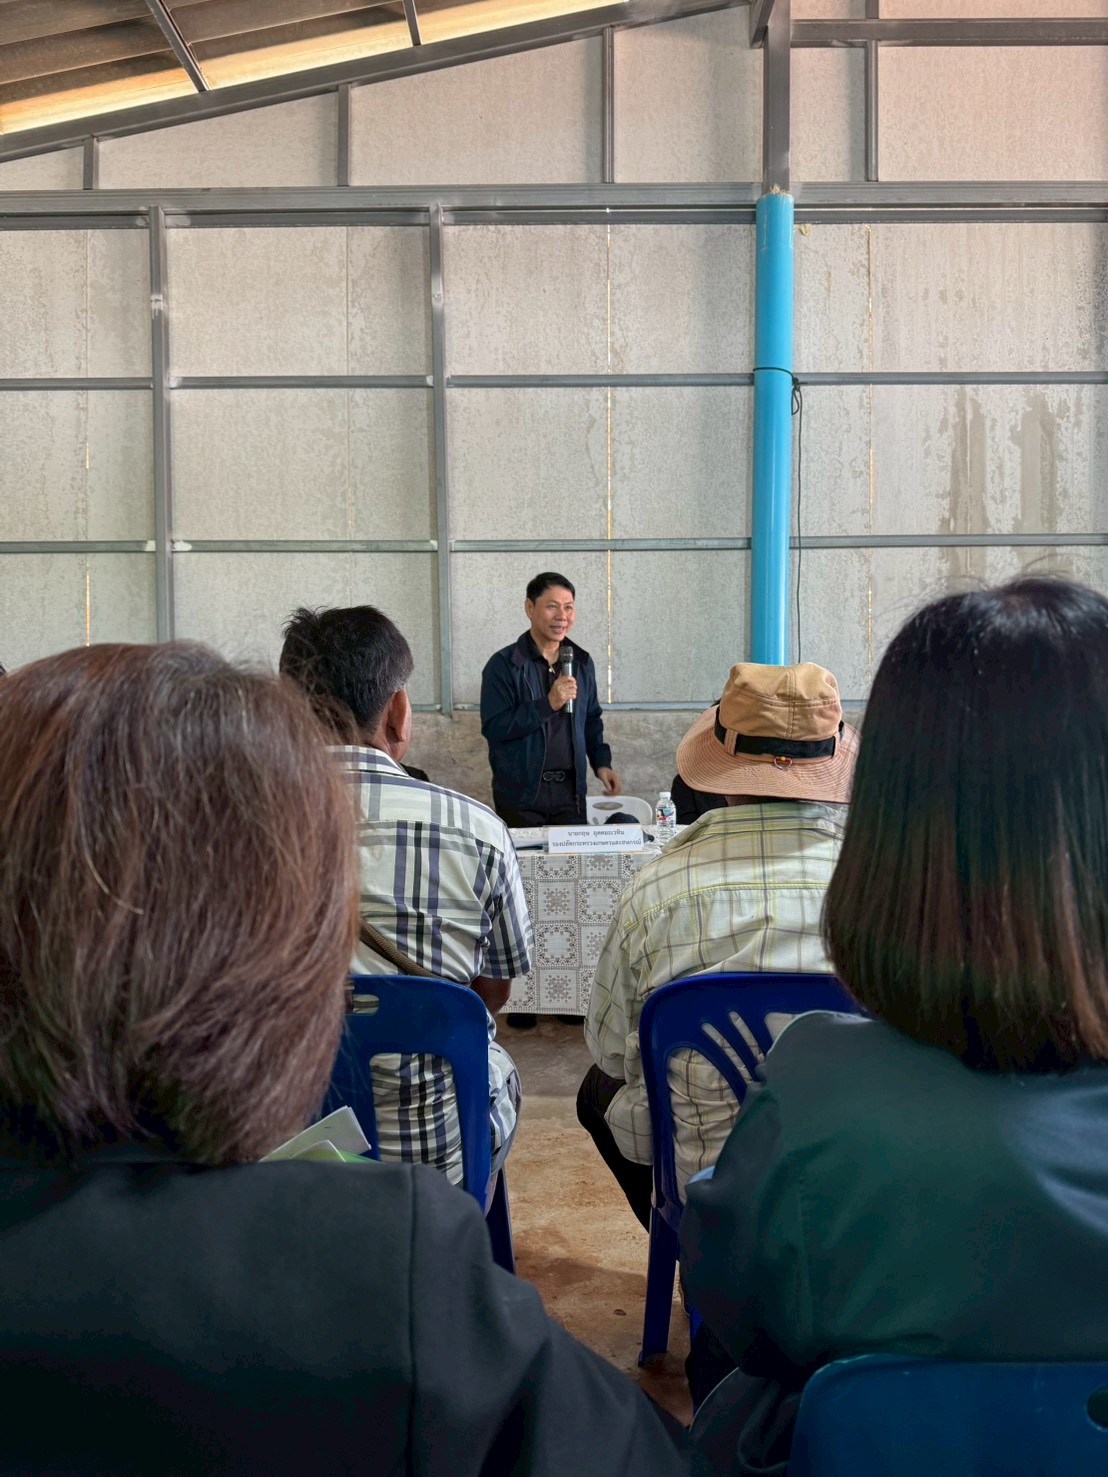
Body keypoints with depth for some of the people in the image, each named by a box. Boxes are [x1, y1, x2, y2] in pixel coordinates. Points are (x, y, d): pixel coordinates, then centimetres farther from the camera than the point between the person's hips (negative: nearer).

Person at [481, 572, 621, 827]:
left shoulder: (582, 663, 11)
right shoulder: (503, 665, -7)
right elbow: (493, 728, -15)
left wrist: (601, 763, 8)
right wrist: (547, 704, -21)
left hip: (570, 793, 4)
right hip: (520, 796, -4)